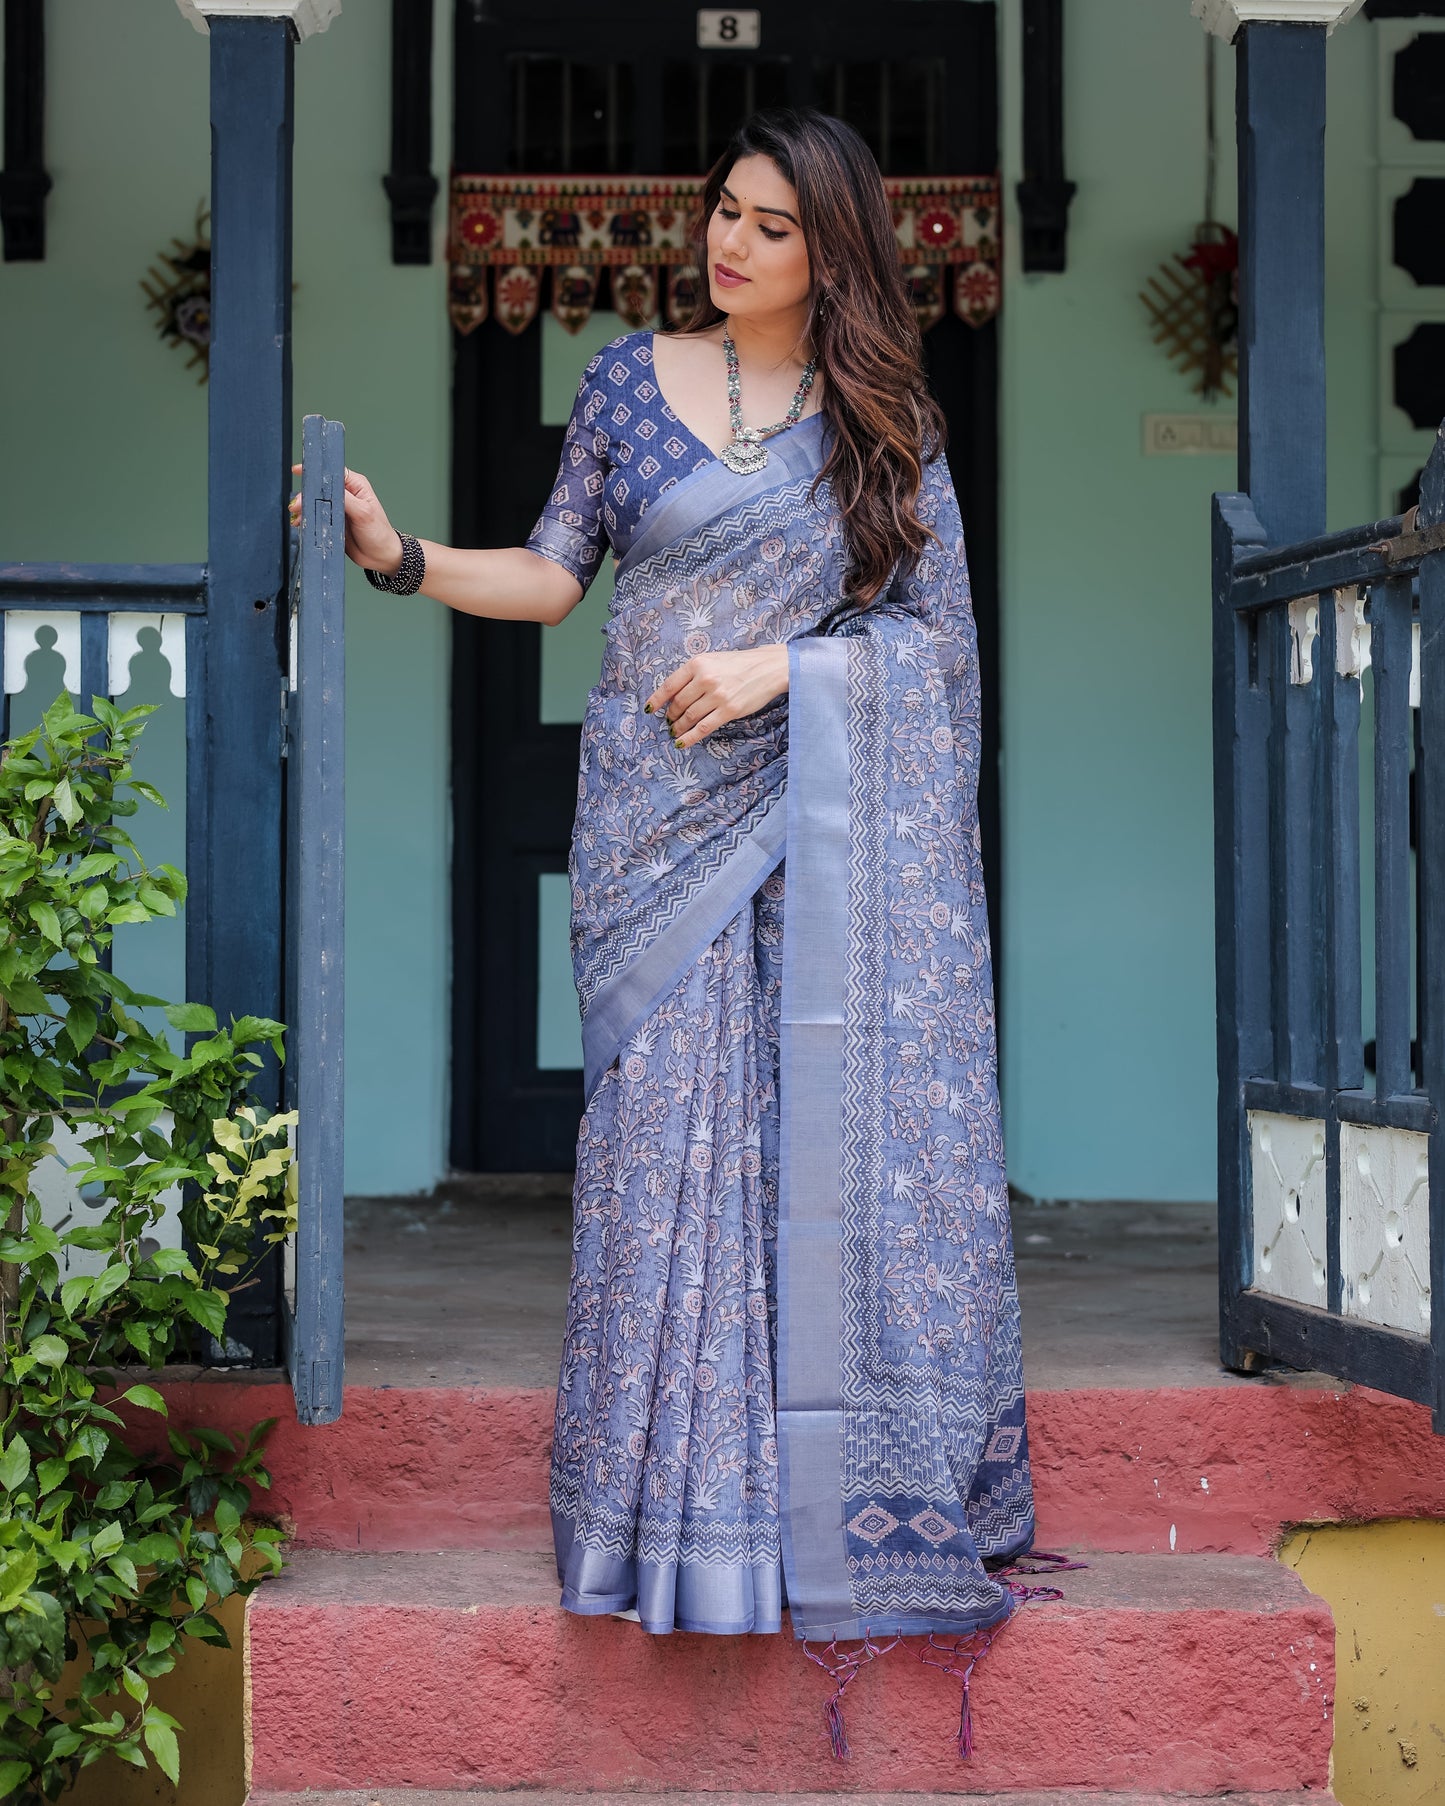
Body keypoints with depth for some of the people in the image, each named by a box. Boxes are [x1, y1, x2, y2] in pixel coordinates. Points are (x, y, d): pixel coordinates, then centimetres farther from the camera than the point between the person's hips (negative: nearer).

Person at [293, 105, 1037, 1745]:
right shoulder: (629, 380, 9)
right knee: (671, 1130, -5)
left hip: (834, 819, -1)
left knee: (841, 1129, -5)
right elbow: (554, 575, 9)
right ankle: (689, 1503, 2)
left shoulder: (885, 416, 6)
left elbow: (938, 631, 2)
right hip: (662, 810, 1)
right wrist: (404, 556, -4)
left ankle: (858, 1491, 4)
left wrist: (781, 664, -11)